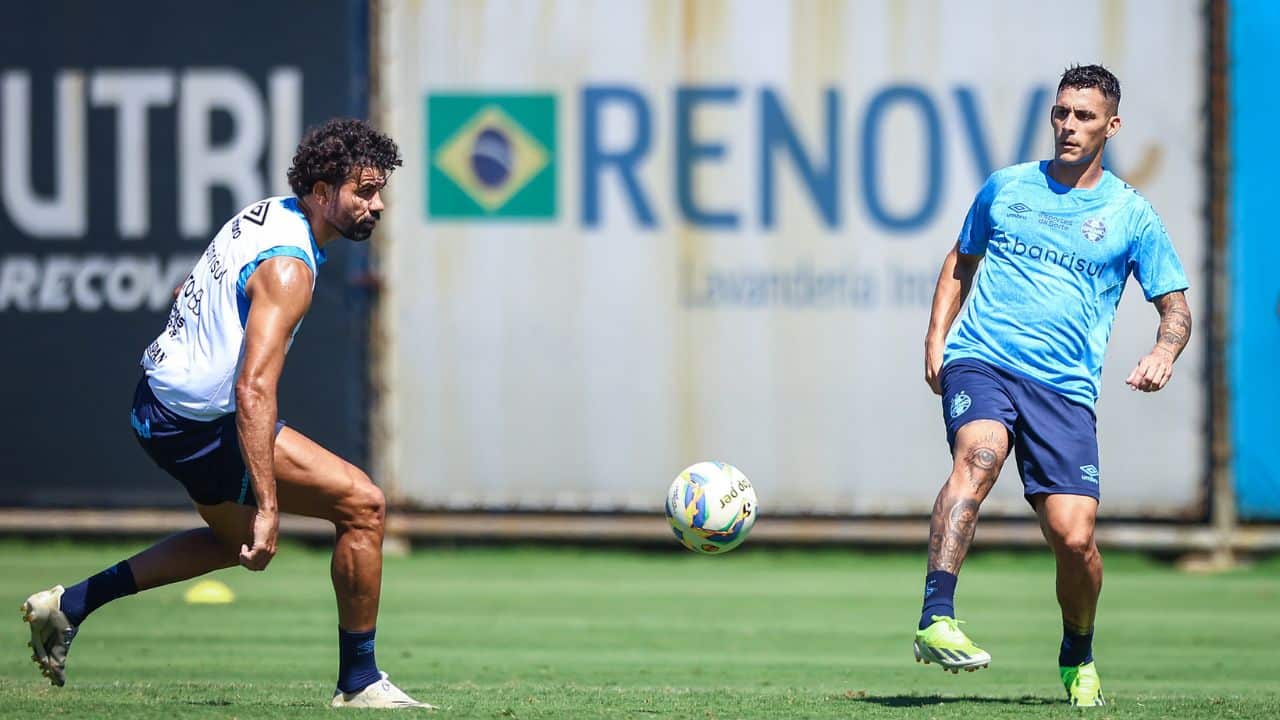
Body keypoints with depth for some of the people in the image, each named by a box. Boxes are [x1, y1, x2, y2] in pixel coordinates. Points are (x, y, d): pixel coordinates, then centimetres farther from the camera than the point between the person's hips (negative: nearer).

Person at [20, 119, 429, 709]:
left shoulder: (266, 213, 6)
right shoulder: (288, 267, -24)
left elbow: (186, 292, 22)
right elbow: (253, 392, -33)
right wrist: (267, 507, -35)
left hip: (159, 393, 10)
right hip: (199, 425, -10)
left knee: (237, 538, 30)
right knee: (362, 505, -10)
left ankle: (68, 605, 30)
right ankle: (359, 681, -1)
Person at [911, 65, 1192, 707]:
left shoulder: (1130, 215, 9)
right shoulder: (1006, 187, 14)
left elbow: (1175, 307, 12)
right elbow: (961, 262, 27)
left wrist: (1163, 352, -11)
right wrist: (936, 337, 12)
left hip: (1064, 387, 0)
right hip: (979, 361, 0)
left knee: (1073, 535, -11)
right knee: (979, 453, -33)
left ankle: (1078, 658, 20)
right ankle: (936, 620, -45)